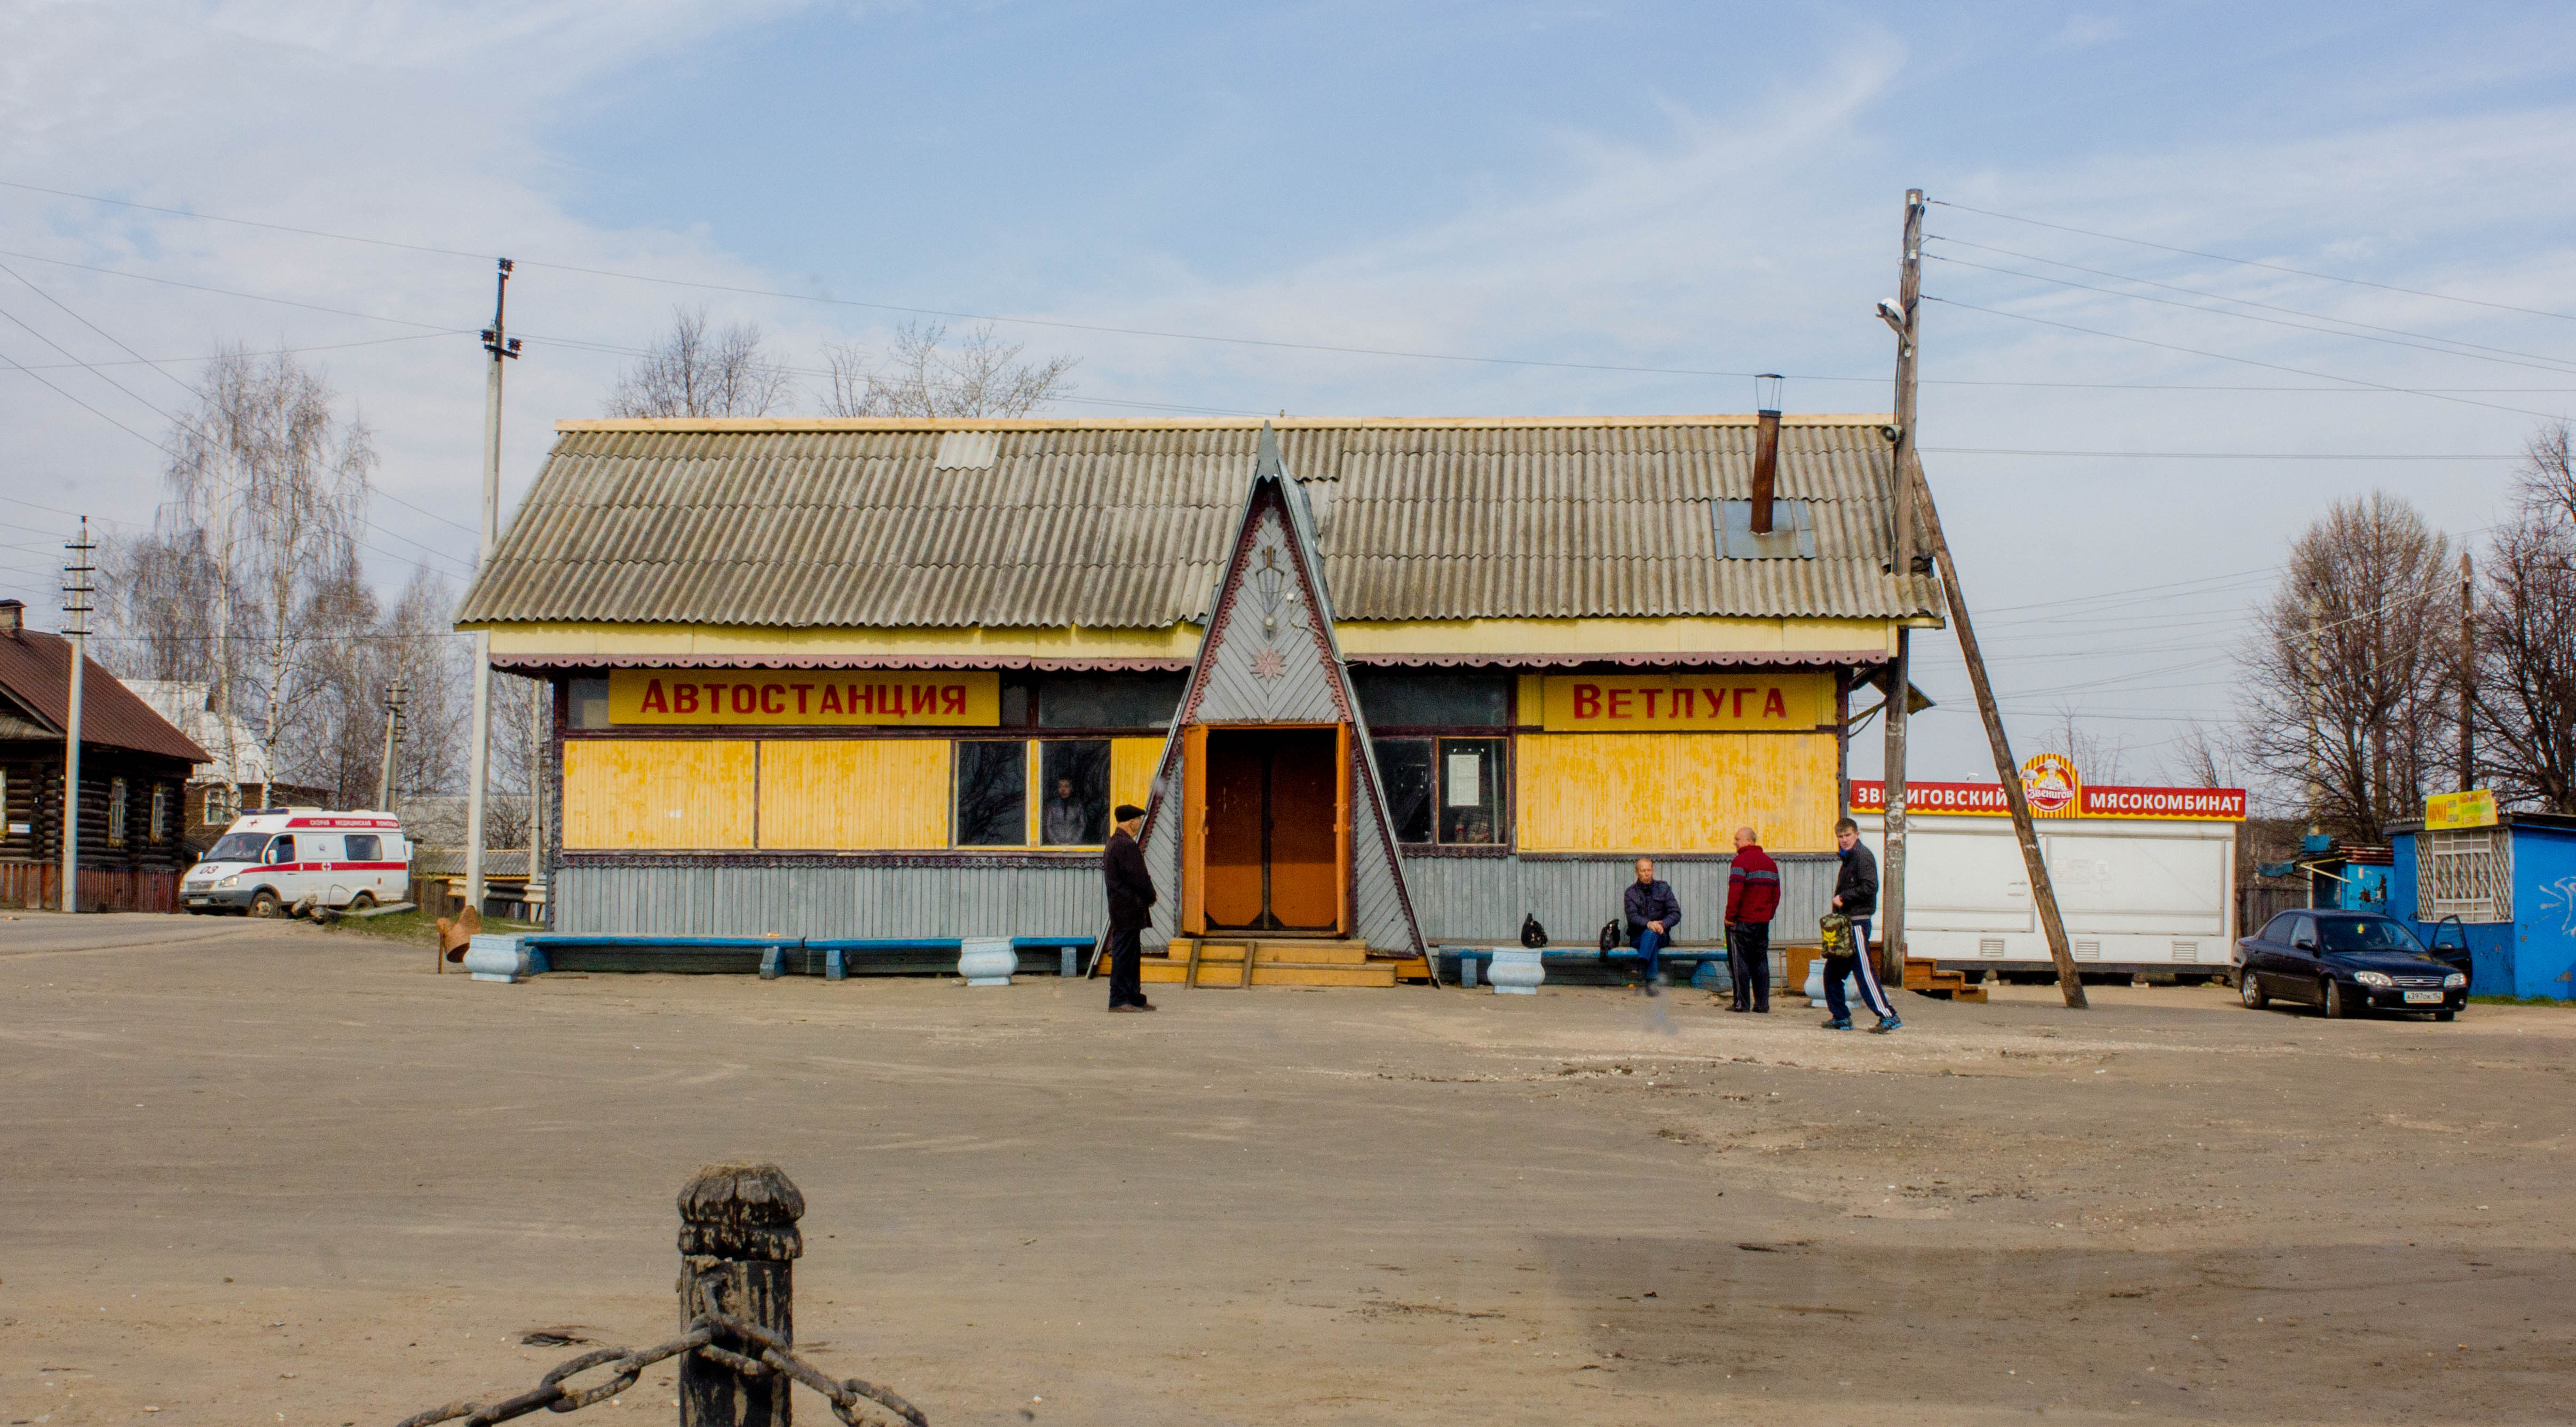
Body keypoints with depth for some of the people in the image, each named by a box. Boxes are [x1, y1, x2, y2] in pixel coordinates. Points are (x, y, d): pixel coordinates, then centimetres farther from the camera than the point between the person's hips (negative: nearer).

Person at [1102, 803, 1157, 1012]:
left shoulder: (1114, 842, 17)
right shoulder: (1126, 845, -17)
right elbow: (1137, 877, -19)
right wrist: (1151, 897, -3)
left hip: (1120, 906, 11)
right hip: (1129, 907, -11)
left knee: (1133, 955, 15)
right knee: (1124, 954, -7)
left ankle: (1134, 997, 20)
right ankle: (1119, 1000, -5)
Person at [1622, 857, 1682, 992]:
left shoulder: (1663, 888, 9)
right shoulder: (1631, 892, 6)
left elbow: (1676, 914, 1)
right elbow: (1632, 917, -9)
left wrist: (1663, 924, -20)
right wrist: (1648, 924, -29)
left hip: (1661, 936, 0)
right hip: (1638, 936, 0)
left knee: (1651, 934, -36)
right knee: (1650, 938, -36)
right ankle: (1650, 981, -51)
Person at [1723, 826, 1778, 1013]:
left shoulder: (1741, 861, -11)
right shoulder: (1770, 862, 13)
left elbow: (1735, 892, -18)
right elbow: (1776, 894, 15)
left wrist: (1730, 916, -12)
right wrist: (1769, 914, 18)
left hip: (1741, 921, -7)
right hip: (1763, 922, 7)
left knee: (1739, 962, -1)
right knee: (1761, 962, 9)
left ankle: (1742, 1003, -3)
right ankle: (1762, 1003, 6)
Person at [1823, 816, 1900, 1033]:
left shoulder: (1863, 856, -9)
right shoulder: (1848, 858, 20)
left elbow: (1869, 887, -21)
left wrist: (1843, 897, -15)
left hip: (1857, 923, -10)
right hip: (1845, 923, 10)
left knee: (1864, 972, -12)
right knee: (1832, 972, 11)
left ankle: (1888, 1017, -10)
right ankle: (1841, 1017, 17)